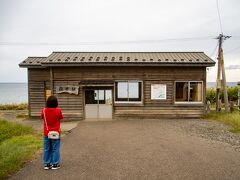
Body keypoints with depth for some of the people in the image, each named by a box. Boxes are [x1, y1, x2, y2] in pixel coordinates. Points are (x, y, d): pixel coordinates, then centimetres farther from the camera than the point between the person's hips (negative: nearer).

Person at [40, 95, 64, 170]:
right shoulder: (58, 110, -13)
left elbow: (41, 117, 11)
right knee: (55, 149, 6)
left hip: (46, 133, 2)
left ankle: (46, 164, 18)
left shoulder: (44, 110, -8)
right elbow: (61, 117, 3)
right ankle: (55, 164, 11)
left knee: (47, 149, 12)